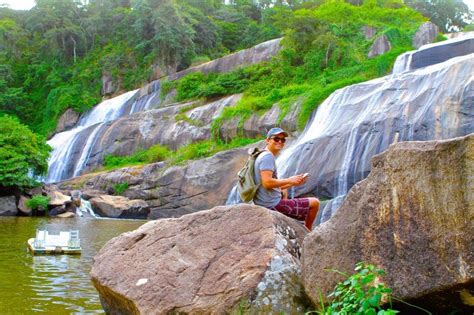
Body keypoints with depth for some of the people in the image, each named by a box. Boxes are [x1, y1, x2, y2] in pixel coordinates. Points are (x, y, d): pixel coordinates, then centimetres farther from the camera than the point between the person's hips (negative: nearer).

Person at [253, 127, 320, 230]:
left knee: (284, 191, 41)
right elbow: (267, 183, -27)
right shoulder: (268, 156, -15)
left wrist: (293, 182, 12)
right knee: (315, 203, -1)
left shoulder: (262, 156, 15)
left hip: (263, 204, 10)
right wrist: (289, 180, -14)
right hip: (272, 205, -10)